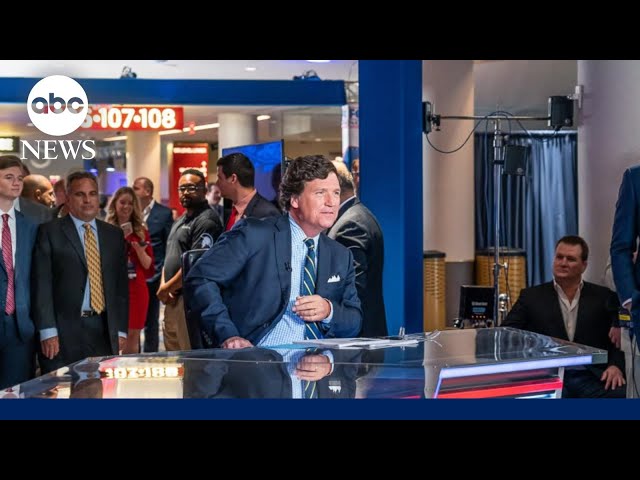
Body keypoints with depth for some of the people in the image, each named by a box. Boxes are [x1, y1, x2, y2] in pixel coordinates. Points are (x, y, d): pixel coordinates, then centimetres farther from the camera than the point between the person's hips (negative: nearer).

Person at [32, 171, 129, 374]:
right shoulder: (49, 232, 0)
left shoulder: (114, 234, 14)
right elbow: (42, 284, -5)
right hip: (64, 334, -3)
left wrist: (121, 330, 9)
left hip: (105, 332, 4)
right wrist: (47, 332, -11)